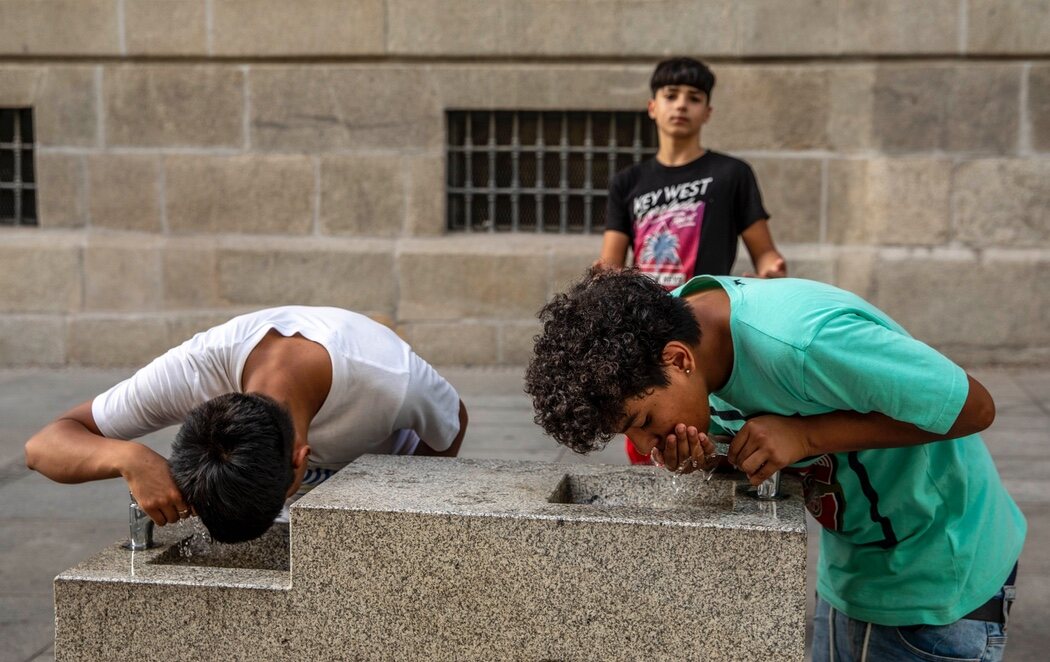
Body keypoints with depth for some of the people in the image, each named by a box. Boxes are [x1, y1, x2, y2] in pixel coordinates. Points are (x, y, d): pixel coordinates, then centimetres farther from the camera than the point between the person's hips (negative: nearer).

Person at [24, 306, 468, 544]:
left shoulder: (392, 381, -45)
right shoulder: (194, 369, -41)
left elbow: (453, 424, -19)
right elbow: (42, 446, -37)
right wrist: (128, 457, -58)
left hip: (381, 468, -1)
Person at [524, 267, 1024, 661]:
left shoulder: (805, 341, -35)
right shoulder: (674, 317, -12)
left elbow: (974, 407, -25)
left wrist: (806, 435, -30)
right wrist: (706, 460, -22)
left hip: (942, 576, -7)